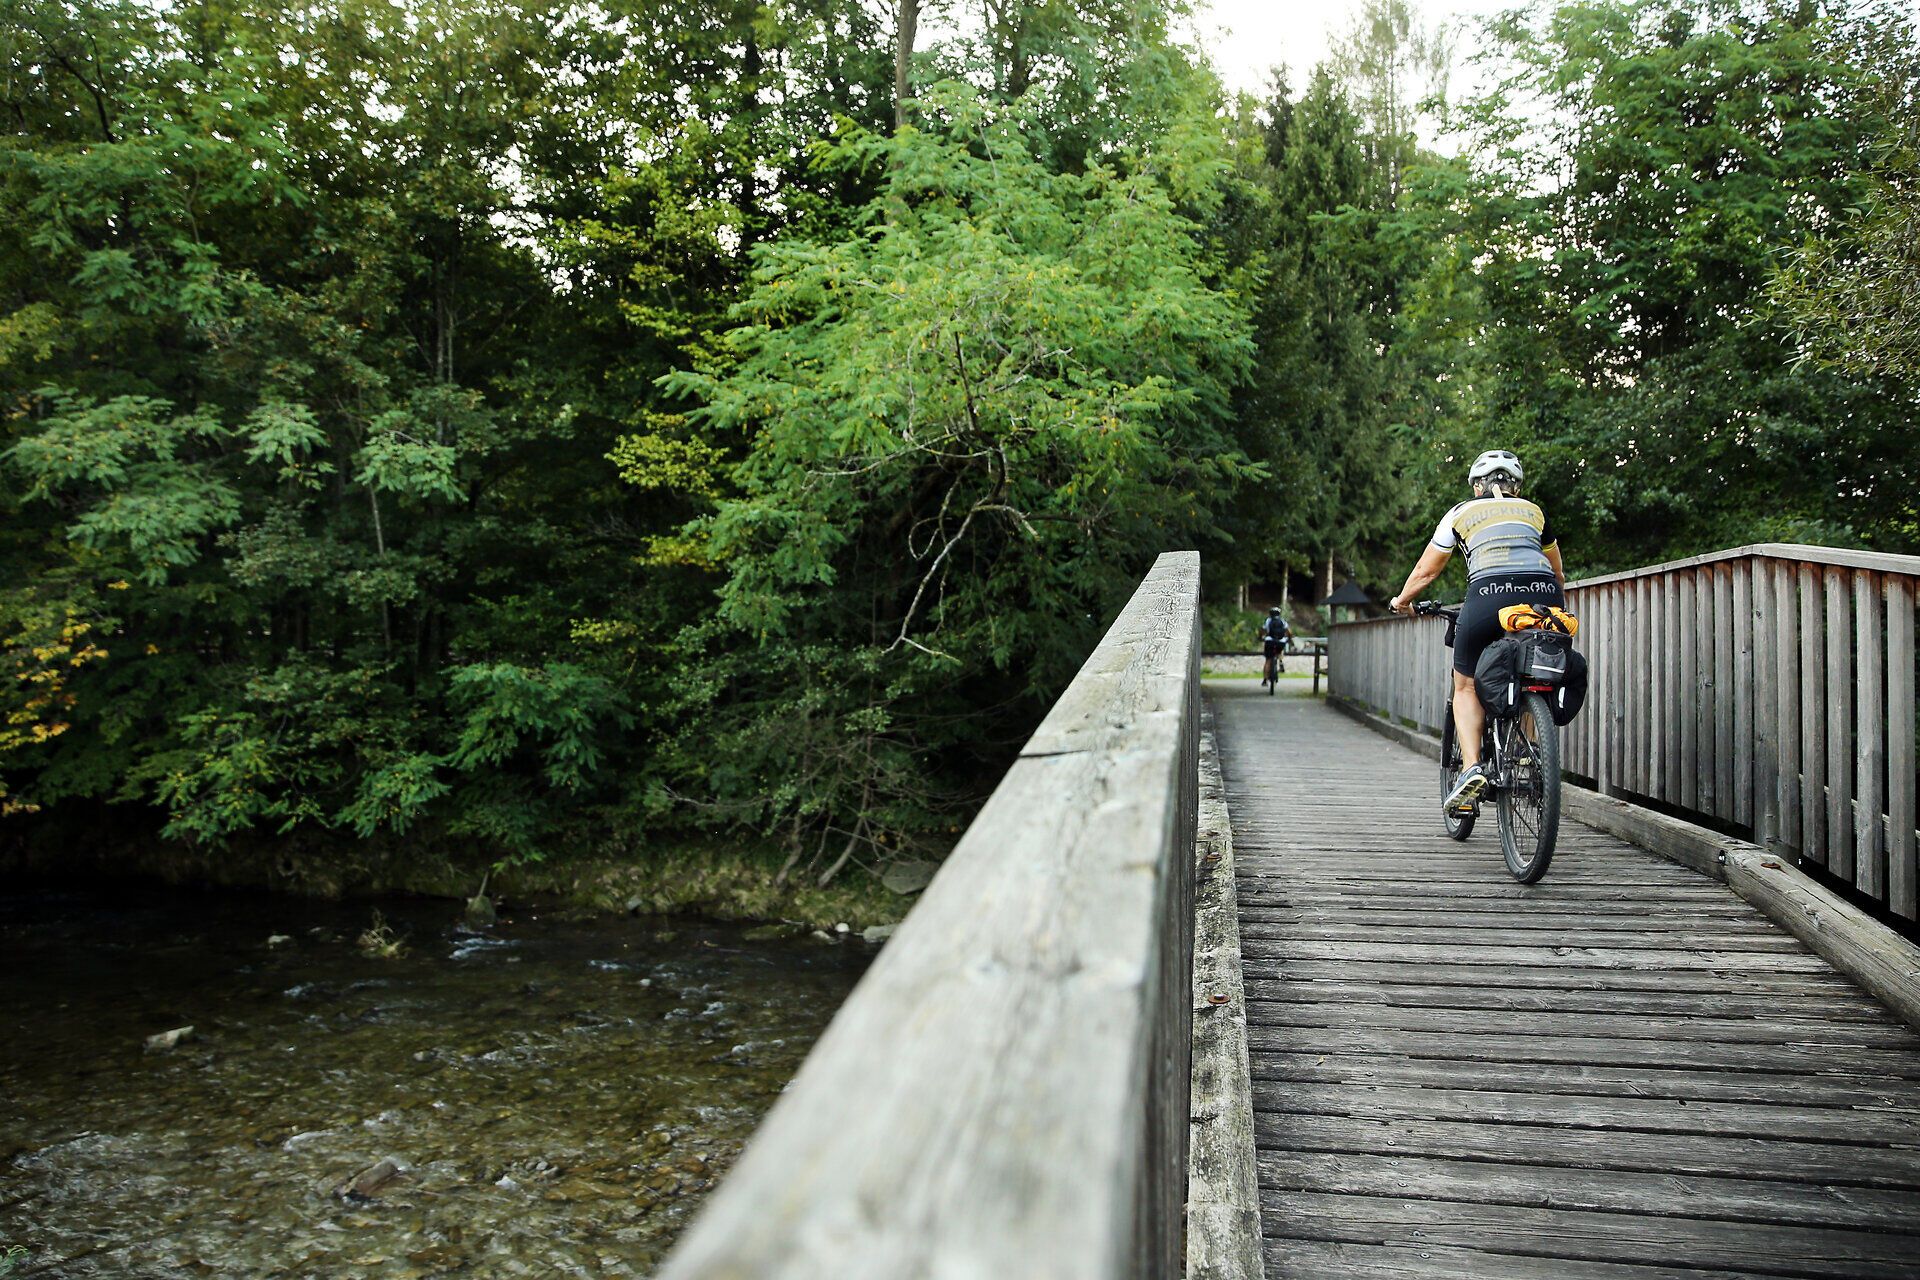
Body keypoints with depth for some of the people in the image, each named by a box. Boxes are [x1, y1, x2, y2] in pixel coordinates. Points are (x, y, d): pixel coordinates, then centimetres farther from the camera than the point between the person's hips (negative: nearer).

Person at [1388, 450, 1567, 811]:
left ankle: (1471, 766, -6)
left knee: (1466, 687, 12)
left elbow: (1425, 571, 27)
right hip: (1544, 596, 3)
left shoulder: (1461, 513, 22)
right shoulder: (1534, 511, 28)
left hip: (1489, 596, -3)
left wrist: (1401, 601, 45)